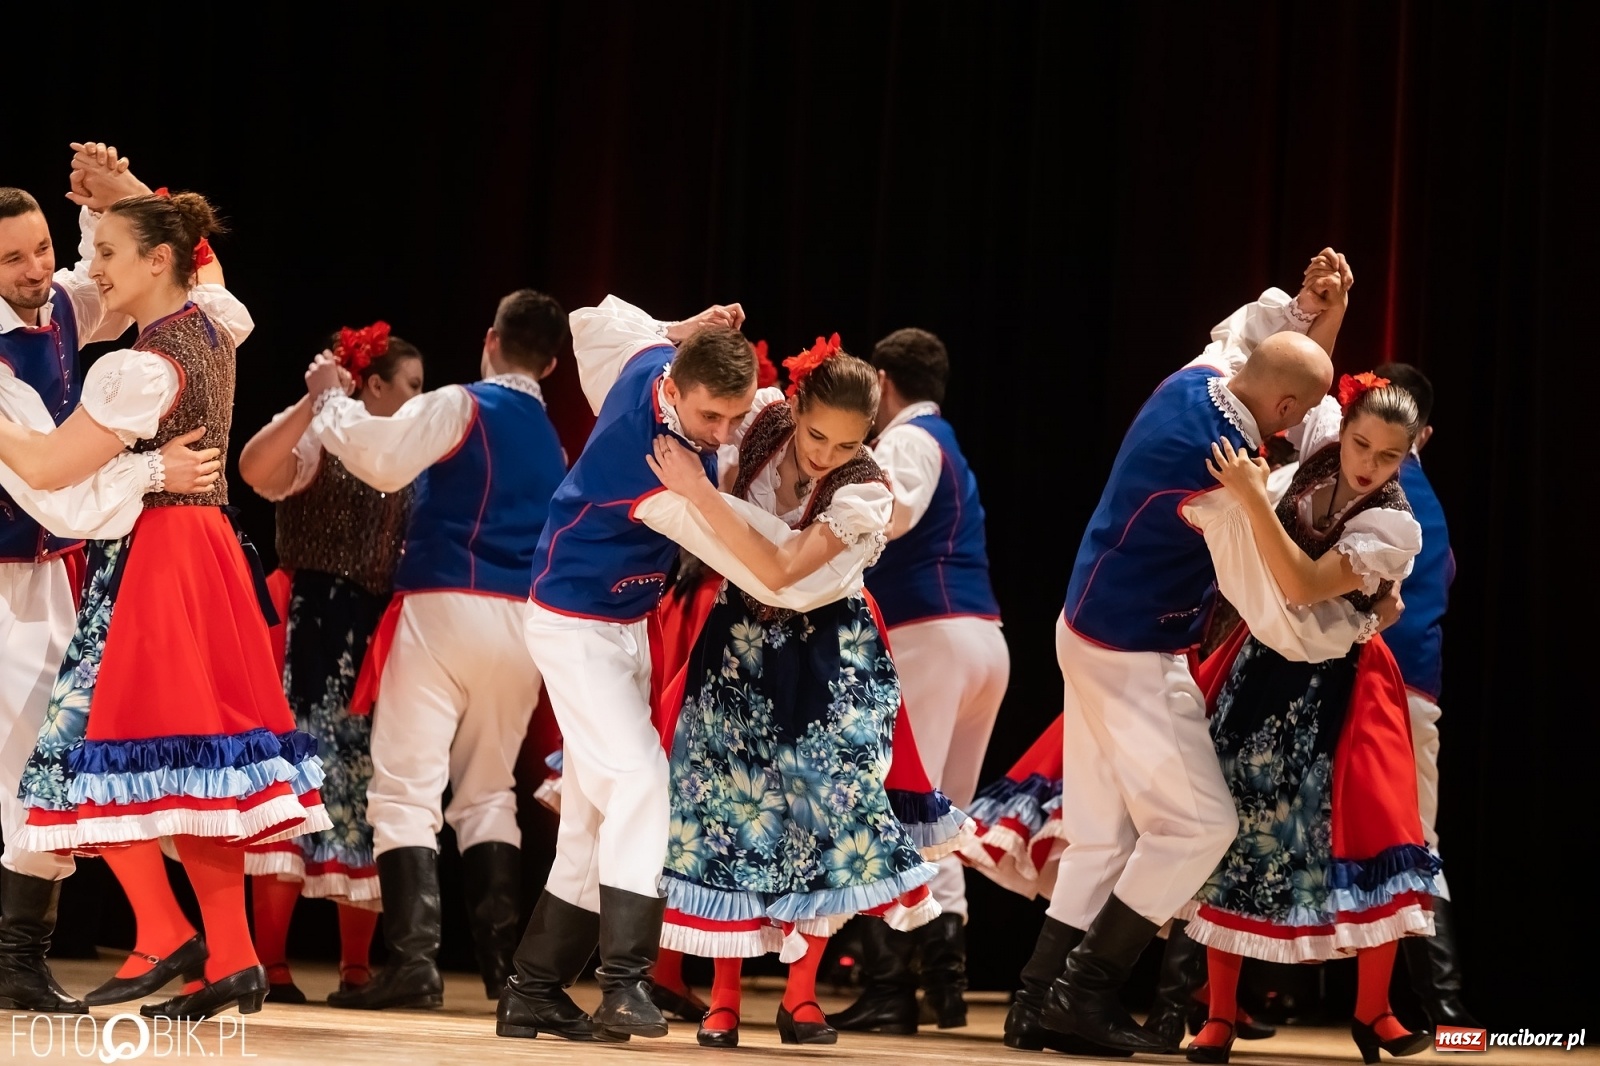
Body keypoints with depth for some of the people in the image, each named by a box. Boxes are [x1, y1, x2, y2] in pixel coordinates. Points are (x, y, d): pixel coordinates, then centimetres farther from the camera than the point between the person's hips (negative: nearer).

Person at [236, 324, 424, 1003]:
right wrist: (313, 402, -29)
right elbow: (254, 468, -25)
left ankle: (356, 967, 11)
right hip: (317, 627, -7)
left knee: (368, 790, 6)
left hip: (383, 635, 7)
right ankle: (271, 964, -11)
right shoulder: (318, 438, -3)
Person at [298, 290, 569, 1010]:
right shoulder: (554, 444, 19)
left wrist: (328, 399, -1)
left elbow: (382, 459, -16)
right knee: (488, 789, 16)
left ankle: (414, 961, -18)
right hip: (523, 621, 6)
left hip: (447, 608, -6)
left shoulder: (462, 406, -3)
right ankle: (503, 961, 10)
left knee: (407, 788, -7)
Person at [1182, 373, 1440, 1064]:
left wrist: (1254, 500, -37)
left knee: (1376, 836, -11)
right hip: (1261, 667, 4)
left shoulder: (1395, 527, -20)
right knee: (1230, 827, 2)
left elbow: (1302, 586, -33)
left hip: (1333, 689, -4)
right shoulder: (1317, 441, -6)